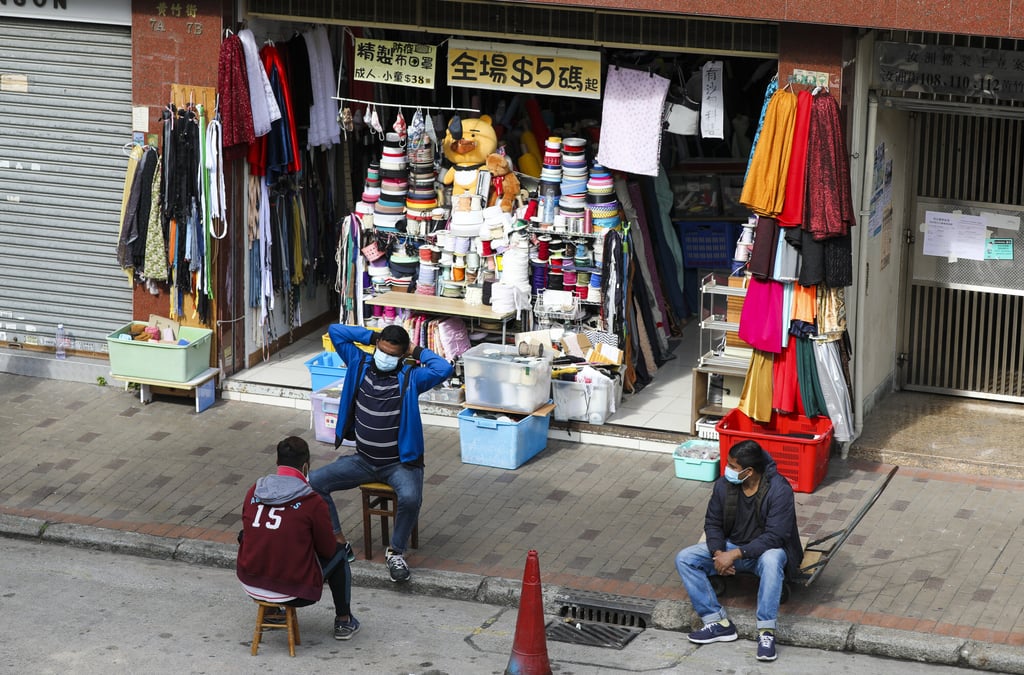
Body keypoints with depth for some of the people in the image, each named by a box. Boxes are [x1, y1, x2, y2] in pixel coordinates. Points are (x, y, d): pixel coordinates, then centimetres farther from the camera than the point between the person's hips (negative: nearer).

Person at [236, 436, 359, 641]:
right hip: (294, 591, -5)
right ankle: (343, 622, 28)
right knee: (339, 555, 21)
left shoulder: (254, 492, 1)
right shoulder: (312, 502, -12)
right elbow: (327, 550, -3)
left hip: (250, 585, 5)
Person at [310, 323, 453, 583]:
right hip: (363, 460, 4)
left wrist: (417, 352, -13)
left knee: (410, 498, -35)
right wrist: (372, 336, -1)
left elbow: (444, 369, -28)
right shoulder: (360, 364, 2)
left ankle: (396, 552, -9)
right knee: (314, 482, -12)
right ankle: (337, 542, 1)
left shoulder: (410, 377, -10)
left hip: (400, 463, -4)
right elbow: (335, 331, 1)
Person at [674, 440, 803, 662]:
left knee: (771, 560, -41)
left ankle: (766, 631, -34)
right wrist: (718, 553, -18)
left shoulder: (779, 490, -24)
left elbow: (774, 537, -27)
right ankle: (719, 623, -17)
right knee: (684, 559, -15)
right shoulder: (723, 486, -10)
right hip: (731, 546, 5)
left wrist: (735, 554, -32)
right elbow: (713, 523, 2)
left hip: (766, 549, -5)